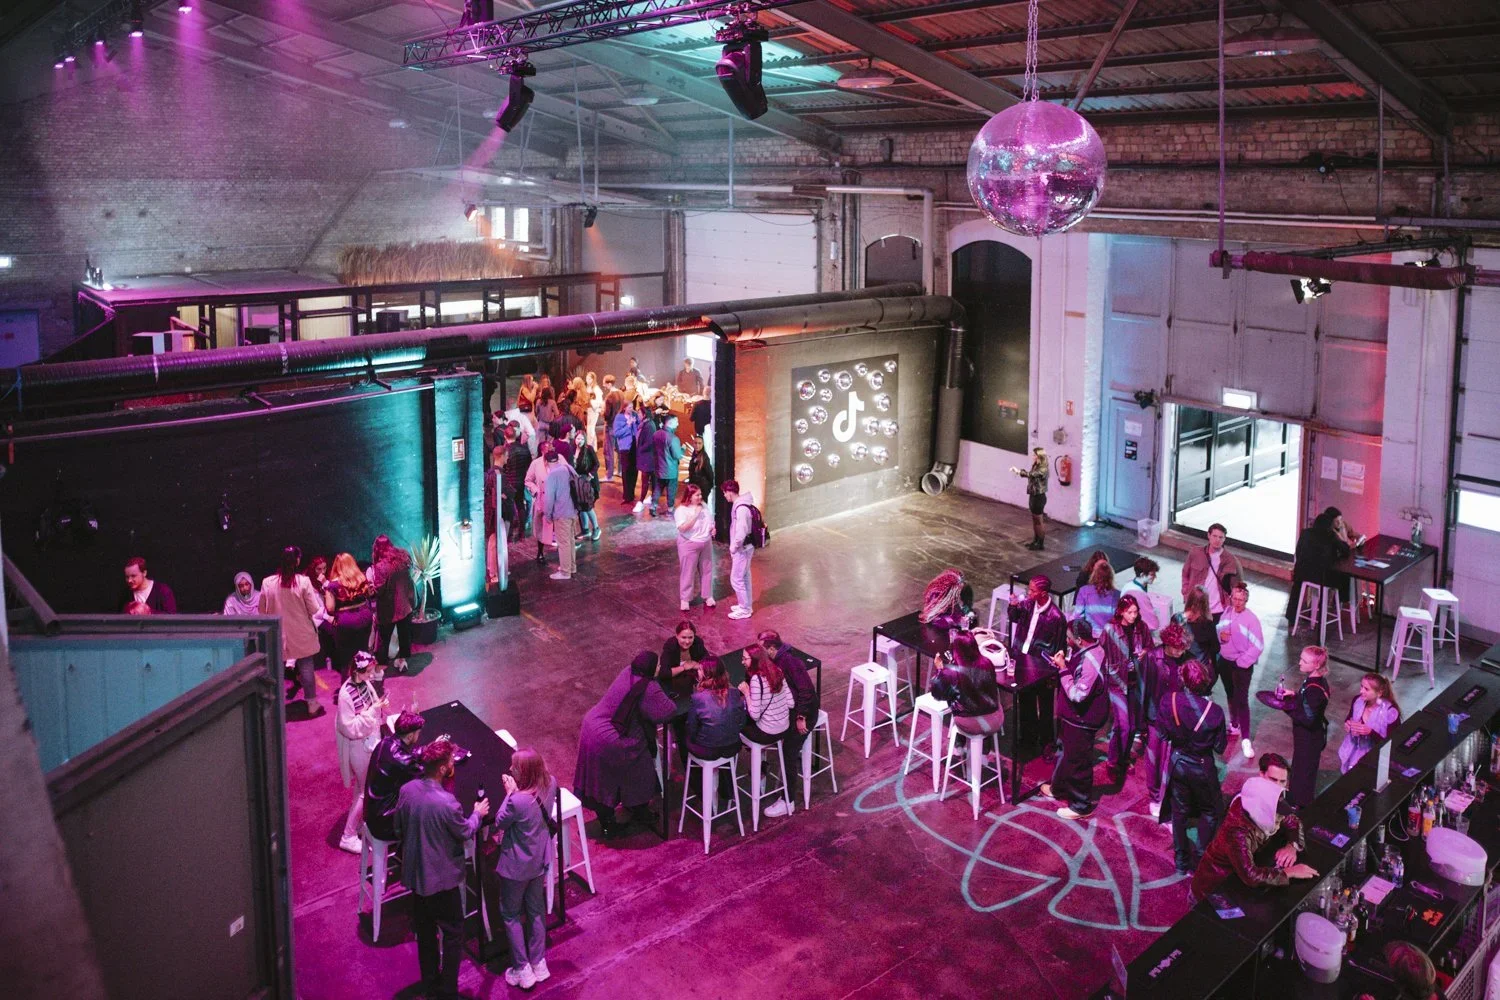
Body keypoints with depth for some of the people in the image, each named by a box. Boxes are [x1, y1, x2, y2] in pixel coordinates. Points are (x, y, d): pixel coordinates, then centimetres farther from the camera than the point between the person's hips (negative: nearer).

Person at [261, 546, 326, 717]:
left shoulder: (267, 583, -7)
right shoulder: (303, 582, -15)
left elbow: (262, 611, 3)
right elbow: (314, 609, -11)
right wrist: (314, 594, 6)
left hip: (278, 636, 2)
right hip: (302, 635, -2)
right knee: (307, 669, 10)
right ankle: (312, 705, 18)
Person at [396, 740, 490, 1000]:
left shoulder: (406, 790, -10)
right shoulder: (446, 802, -30)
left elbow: (398, 826, 5)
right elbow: (465, 833, -13)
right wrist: (477, 814, 5)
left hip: (415, 873, 7)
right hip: (442, 878, -7)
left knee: (425, 930, 22)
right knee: (453, 934, 11)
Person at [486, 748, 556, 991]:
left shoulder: (517, 800, -35)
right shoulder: (550, 784, -14)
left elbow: (498, 824, -16)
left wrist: (509, 793, -17)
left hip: (517, 865, -6)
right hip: (540, 860, 6)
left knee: (510, 914, 17)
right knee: (536, 910, 23)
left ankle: (522, 970, 25)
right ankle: (539, 963, 36)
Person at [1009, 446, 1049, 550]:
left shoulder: (1043, 470, -22)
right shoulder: (1035, 467, 7)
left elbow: (1030, 474, -34)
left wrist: (1018, 471, -26)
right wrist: (1017, 470, -3)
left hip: (1039, 497, -9)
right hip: (1033, 496, 9)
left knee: (1039, 521, 1)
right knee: (1034, 520, 17)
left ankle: (1040, 544, 10)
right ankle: (1035, 541, 28)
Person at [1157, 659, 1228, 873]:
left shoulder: (1168, 700, -21)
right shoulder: (1214, 712, -27)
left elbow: (1162, 733, -7)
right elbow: (1220, 747, -13)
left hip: (1176, 764, 3)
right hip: (1202, 767, -3)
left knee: (1180, 811, 21)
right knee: (1210, 812, 22)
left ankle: (1182, 862, 31)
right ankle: (1200, 861, 23)